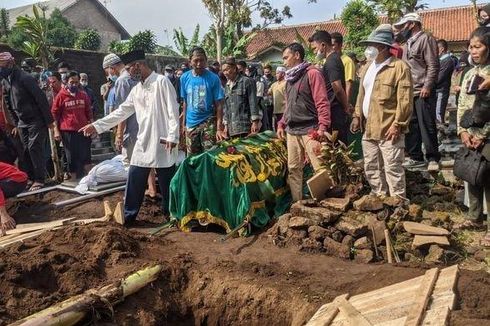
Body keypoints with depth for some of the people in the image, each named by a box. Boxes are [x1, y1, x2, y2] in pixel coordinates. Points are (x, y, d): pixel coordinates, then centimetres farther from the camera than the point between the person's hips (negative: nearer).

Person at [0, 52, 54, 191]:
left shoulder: (25, 78, -15)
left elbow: (41, 98, -18)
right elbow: (11, 105, 17)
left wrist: (49, 121, -17)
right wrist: (16, 123, 16)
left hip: (36, 121, -8)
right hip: (22, 123, 8)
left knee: (34, 148, -10)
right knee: (26, 151, 7)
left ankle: (39, 179, -5)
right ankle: (31, 178, 15)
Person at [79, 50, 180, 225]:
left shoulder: (161, 82, -8)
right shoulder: (136, 89, 15)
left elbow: (173, 111, -13)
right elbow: (121, 112, 17)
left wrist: (173, 136, -19)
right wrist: (96, 125, 14)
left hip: (162, 142, -7)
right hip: (143, 142, 7)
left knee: (167, 182, 4)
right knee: (134, 180, 9)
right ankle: (128, 216, 21)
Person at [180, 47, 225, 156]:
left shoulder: (213, 78, -8)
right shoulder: (184, 78, 3)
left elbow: (219, 105, -9)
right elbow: (185, 102, 10)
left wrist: (219, 128, -16)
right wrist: (184, 123, 7)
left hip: (208, 122, -3)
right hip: (191, 123, 3)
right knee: (192, 157, 11)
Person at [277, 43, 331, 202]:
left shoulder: (312, 73, -5)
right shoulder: (290, 78, 18)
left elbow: (322, 103, -13)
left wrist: (322, 129, -20)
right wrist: (282, 124, 15)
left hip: (309, 130, -7)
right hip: (292, 131, 8)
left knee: (321, 169, -5)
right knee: (293, 169, 8)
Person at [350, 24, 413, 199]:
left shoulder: (399, 67, -10)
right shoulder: (368, 67, 15)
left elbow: (405, 100, -14)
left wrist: (397, 125, -18)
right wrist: (357, 116, 11)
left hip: (388, 129, -8)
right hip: (369, 128, 8)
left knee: (392, 170, -3)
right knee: (371, 168, 16)